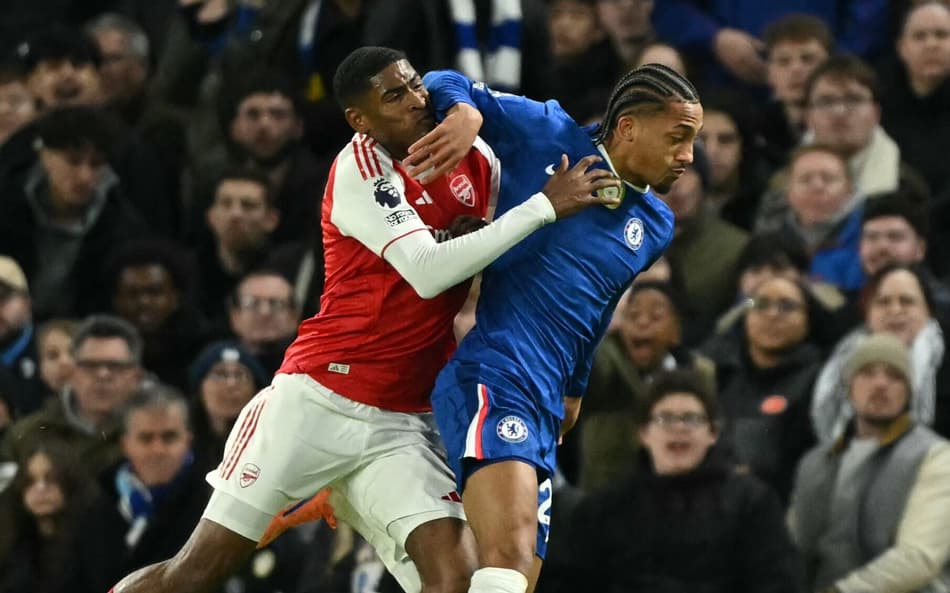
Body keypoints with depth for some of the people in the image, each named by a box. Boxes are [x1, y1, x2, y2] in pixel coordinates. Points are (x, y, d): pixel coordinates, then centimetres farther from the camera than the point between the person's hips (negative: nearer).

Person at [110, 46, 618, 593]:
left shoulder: (476, 159, 5)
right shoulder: (361, 169, -12)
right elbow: (428, 273, -23)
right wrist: (546, 206, -22)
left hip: (402, 425, 5)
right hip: (318, 400, -5)